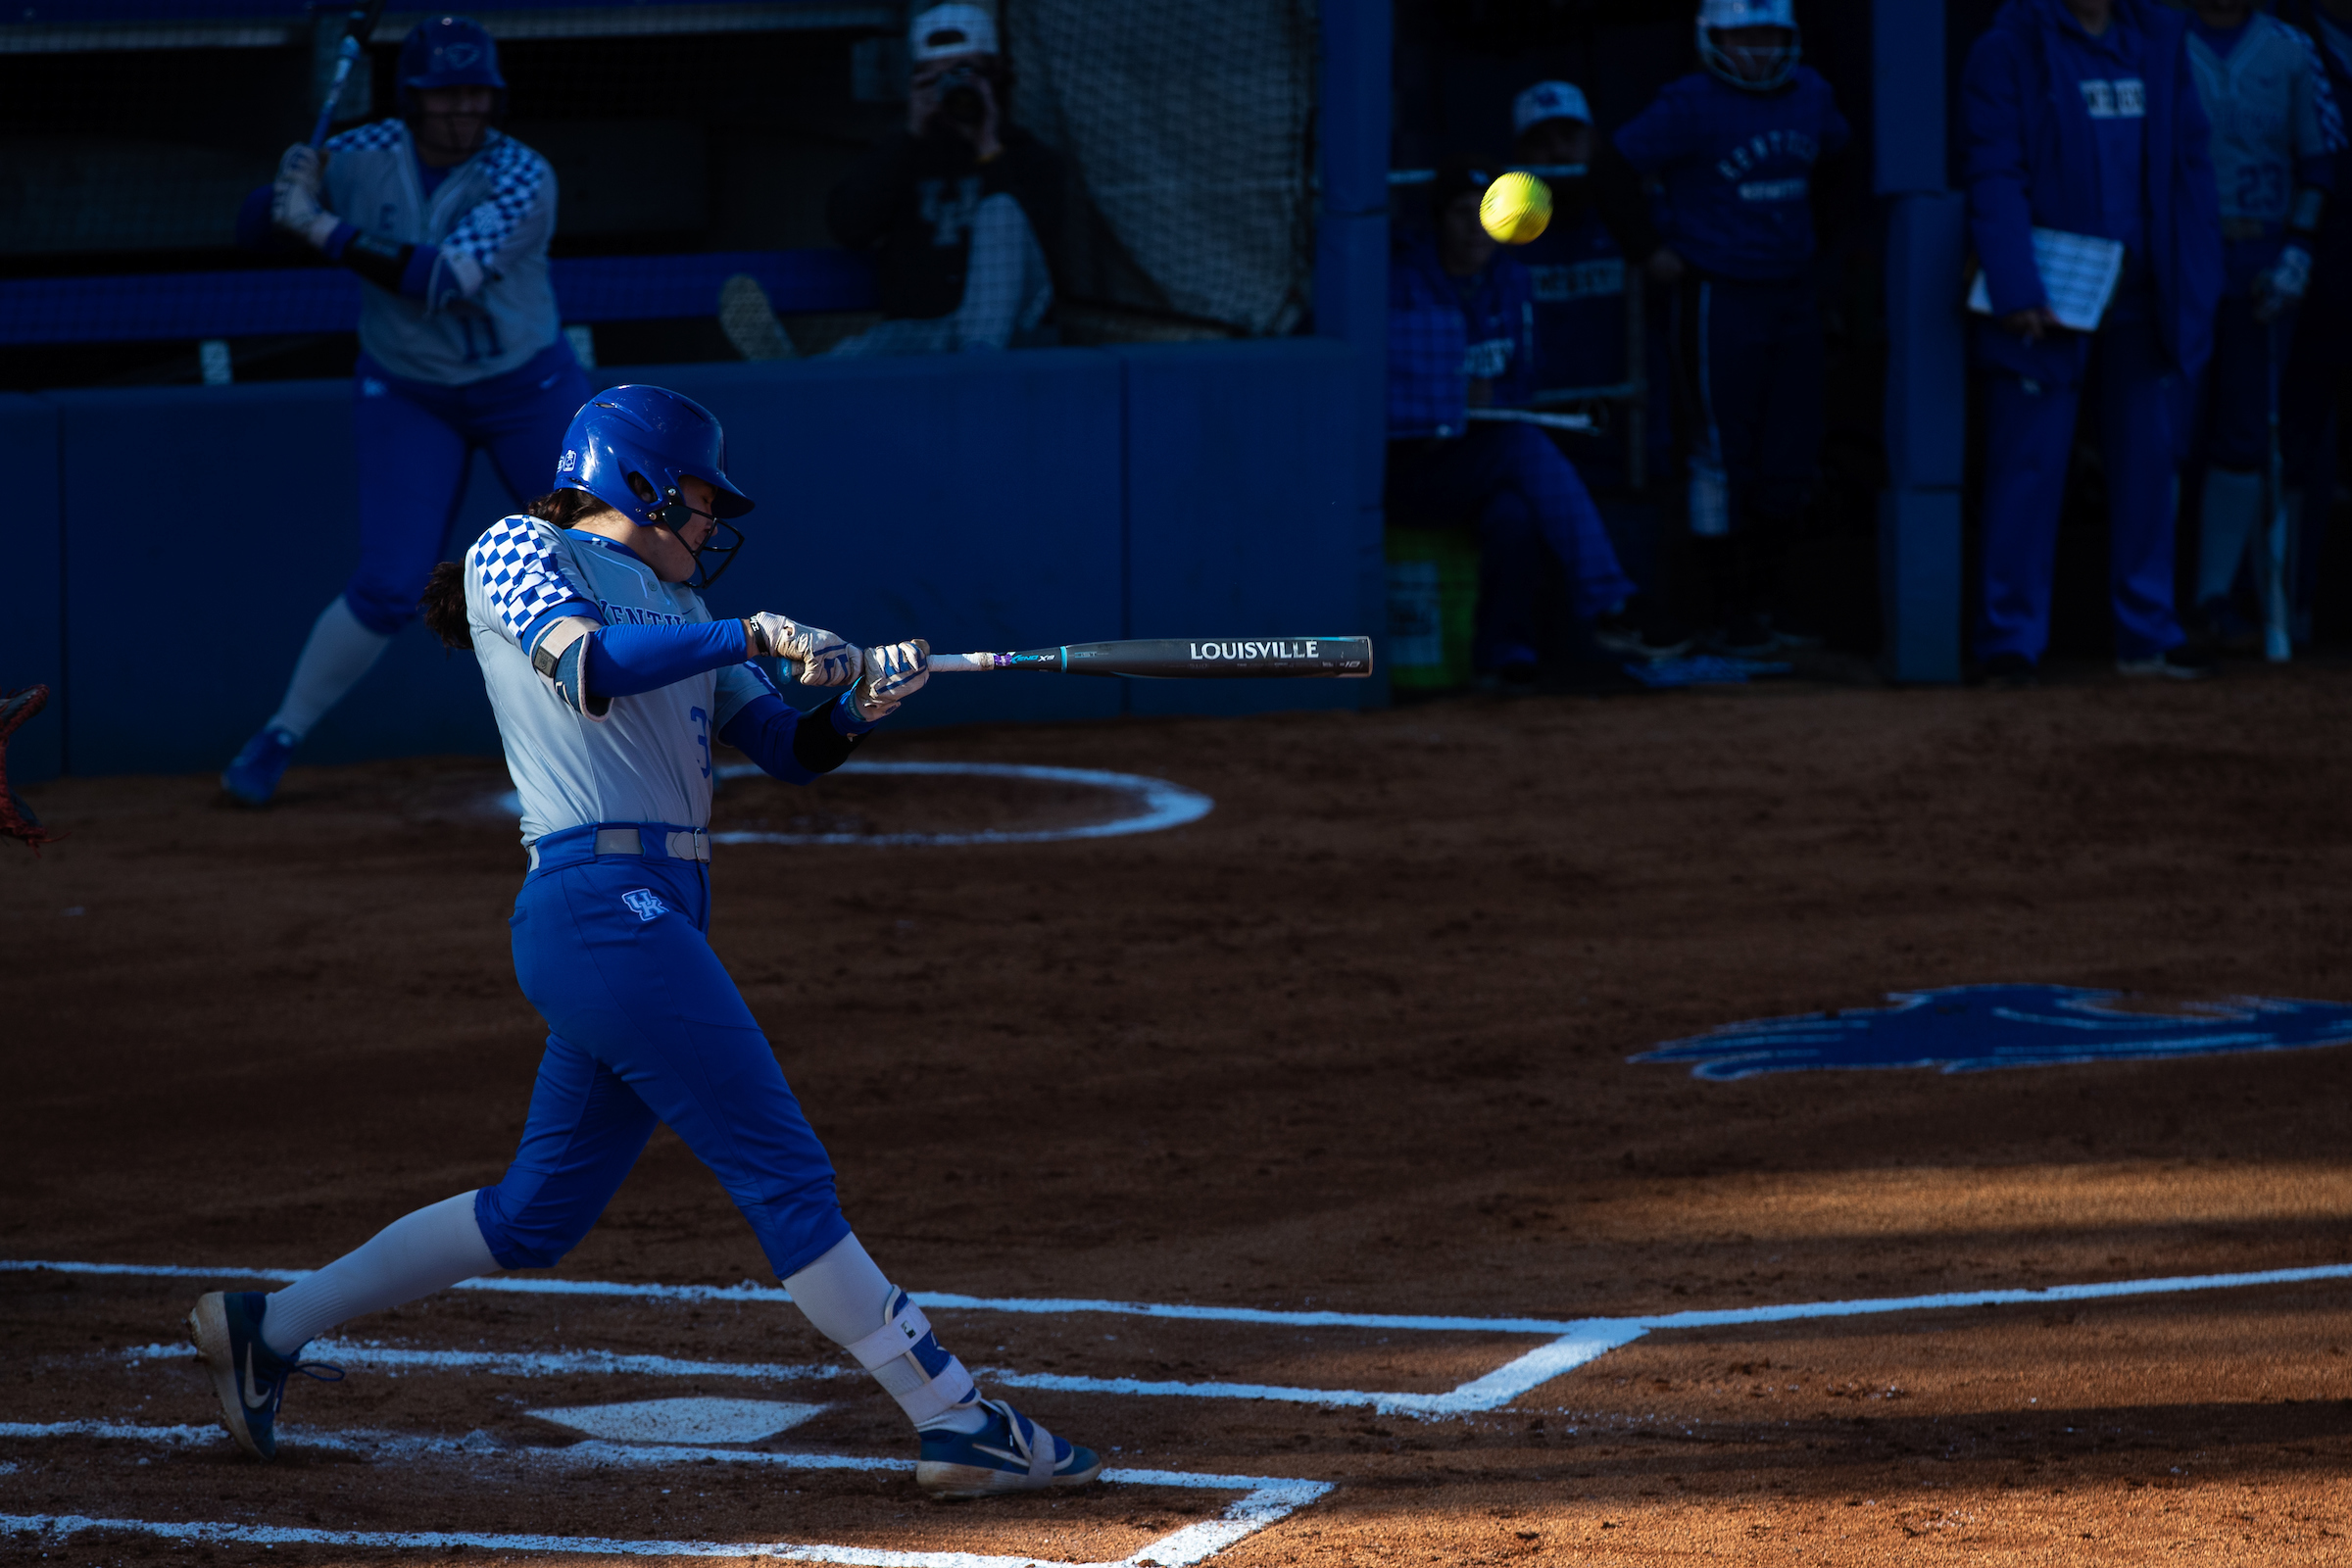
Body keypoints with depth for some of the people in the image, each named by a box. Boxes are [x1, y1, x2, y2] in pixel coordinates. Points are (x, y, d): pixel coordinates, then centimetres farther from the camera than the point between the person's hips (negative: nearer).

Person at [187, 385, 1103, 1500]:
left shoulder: (673, 611, 25)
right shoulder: (519, 552, 2)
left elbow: (794, 749, 18)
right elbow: (587, 664, -19)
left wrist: (862, 701, -2)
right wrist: (754, 636, -20)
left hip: (653, 920, 10)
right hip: (603, 898, -10)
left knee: (542, 1210, 12)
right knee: (785, 1174, -10)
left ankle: (268, 1328, 21)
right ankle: (960, 1425, -10)